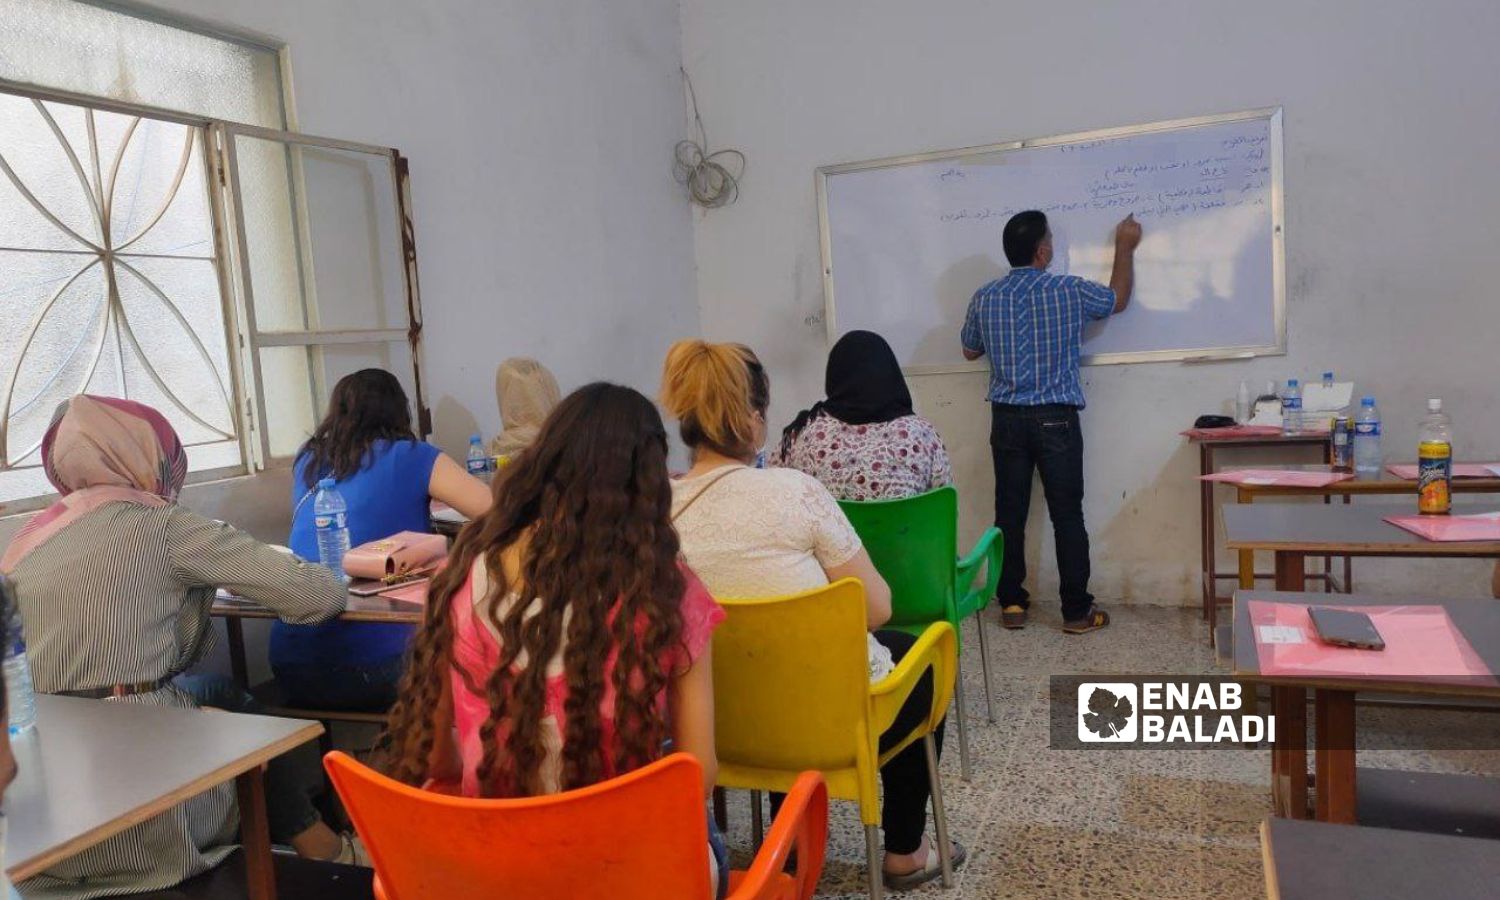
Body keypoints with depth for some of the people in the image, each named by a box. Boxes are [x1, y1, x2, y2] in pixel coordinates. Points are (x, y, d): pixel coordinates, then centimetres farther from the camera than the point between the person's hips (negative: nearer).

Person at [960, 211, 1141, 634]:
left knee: (1010, 513, 8)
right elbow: (1118, 298, 14)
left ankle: (1011, 603, 14)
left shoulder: (985, 298, 1)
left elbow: (970, 351, 15)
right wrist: (1125, 247, 26)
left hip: (1007, 419, 3)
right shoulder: (1068, 291, -6)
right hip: (1056, 420, -3)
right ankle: (1077, 611, 9)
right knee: (1067, 515, 3)